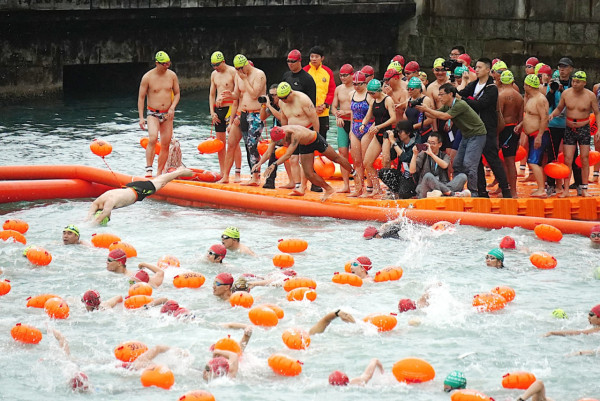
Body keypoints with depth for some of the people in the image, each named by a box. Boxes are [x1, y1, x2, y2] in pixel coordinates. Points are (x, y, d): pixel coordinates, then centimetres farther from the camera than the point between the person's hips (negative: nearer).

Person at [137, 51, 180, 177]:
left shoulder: (172, 75, 2)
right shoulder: (147, 77, -8)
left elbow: (177, 93, 13)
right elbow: (141, 97, -3)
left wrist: (172, 107, -6)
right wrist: (141, 118, -9)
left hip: (167, 115, 4)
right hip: (153, 114, -4)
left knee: (166, 145, 2)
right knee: (153, 139, -27)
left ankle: (159, 173, 12)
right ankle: (149, 169, -26)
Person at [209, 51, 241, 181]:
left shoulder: (233, 72, -6)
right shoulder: (214, 74, 15)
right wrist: (212, 112, 8)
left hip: (230, 107, -7)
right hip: (218, 110, 7)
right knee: (220, 142, 6)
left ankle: (238, 174, -8)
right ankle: (222, 174, 11)